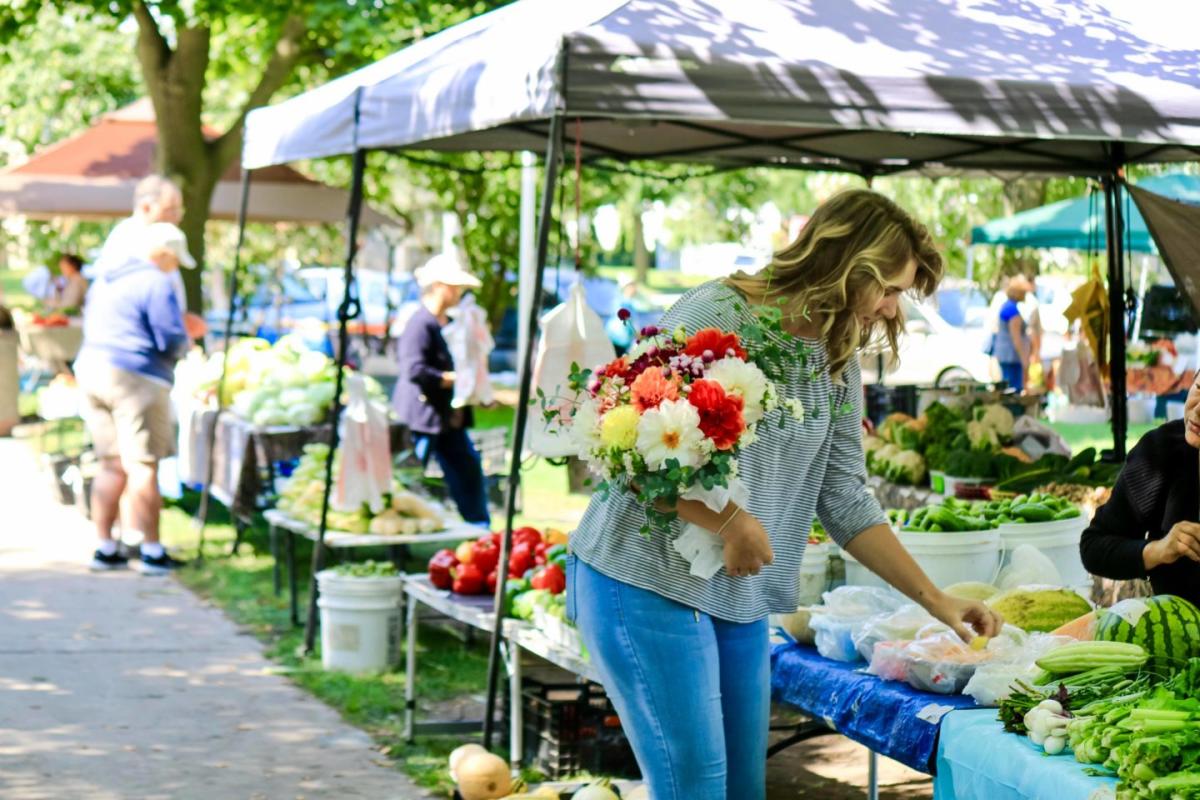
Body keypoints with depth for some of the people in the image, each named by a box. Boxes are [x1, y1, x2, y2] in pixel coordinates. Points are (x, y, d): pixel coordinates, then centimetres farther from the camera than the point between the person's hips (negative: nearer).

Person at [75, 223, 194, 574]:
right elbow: (172, 339, -16)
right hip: (135, 378, -8)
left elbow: (91, 325, 21)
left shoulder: (106, 278, 17)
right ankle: (152, 552, 0)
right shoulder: (157, 283, -10)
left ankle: (105, 549, 13)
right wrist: (186, 342, 6)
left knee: (112, 465, 13)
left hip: (90, 370, 8)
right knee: (144, 467, -3)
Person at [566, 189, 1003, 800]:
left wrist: (933, 599, 6)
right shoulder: (714, 317, -16)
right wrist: (730, 520, -24)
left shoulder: (838, 365, 7)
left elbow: (846, 503, 10)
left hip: (740, 600, 8)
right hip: (648, 584, -8)